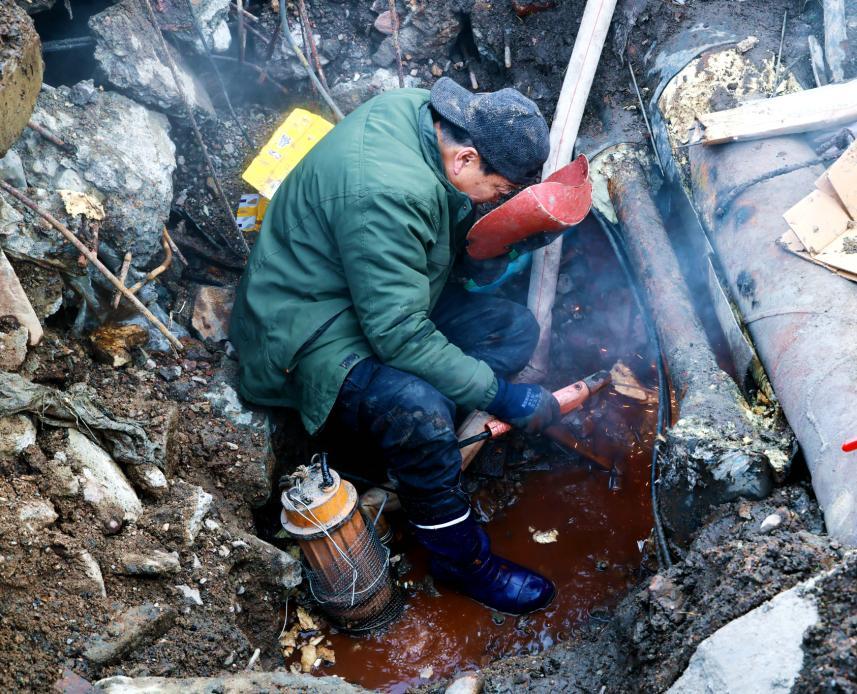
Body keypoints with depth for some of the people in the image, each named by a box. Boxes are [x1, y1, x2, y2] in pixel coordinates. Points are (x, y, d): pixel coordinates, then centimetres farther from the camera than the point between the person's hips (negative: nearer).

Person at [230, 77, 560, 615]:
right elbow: (399, 336, -31)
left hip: (388, 297, 10)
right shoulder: (387, 193, -33)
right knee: (419, 410, -34)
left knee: (516, 327, 2)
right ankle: (461, 558, -7)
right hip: (312, 332, -10)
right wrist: (499, 395, -24)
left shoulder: (422, 109, -4)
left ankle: (405, 445, -5)